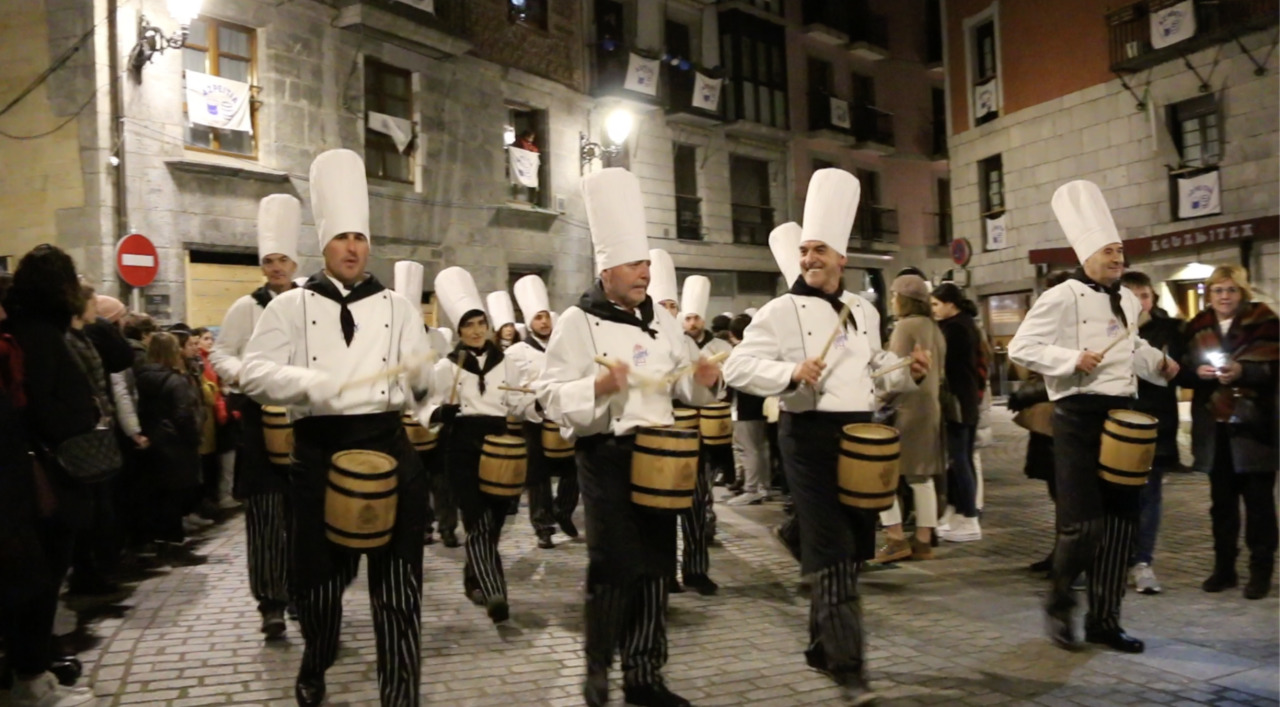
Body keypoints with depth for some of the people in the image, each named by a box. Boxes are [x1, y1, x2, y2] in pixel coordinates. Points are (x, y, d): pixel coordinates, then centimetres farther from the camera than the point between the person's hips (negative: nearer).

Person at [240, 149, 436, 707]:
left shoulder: (397, 306, 9)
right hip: (318, 450, 0)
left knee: (396, 577, 2)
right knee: (318, 573, 12)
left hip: (387, 444, 1)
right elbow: (254, 373, -4)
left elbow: (422, 377, 7)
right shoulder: (291, 305, 4)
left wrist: (425, 392, -15)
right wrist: (308, 382, -20)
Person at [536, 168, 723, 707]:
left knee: (655, 564, 10)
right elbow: (551, 397, -12)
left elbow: (684, 385, 17)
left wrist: (704, 380, -5)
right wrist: (597, 387, -28)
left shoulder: (662, 319, 10)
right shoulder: (578, 321, -8)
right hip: (606, 457, -6)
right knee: (615, 563, -5)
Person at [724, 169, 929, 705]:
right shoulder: (781, 311, -7)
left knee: (852, 546, 14)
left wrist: (909, 373, 3)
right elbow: (738, 367, -14)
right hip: (810, 436, -7)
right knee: (830, 549, -8)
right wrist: (791, 373, -29)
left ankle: (822, 646, 31)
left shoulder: (862, 312, 13)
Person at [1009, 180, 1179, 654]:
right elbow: (1021, 347, -14)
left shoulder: (1128, 302, 15)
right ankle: (1059, 605, 17)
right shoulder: (1062, 297, -10)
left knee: (1120, 520, 9)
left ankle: (1104, 619, 20)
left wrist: (1158, 364, 10)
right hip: (1080, 416, -8)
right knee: (1082, 521, -8)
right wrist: (1072, 360, -23)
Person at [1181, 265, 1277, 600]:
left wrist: (1243, 372, -22)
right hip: (1214, 428, 4)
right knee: (1221, 501, 10)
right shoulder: (1197, 328, 9)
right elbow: (1183, 373, 10)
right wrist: (1197, 372, -10)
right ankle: (1224, 567, 20)